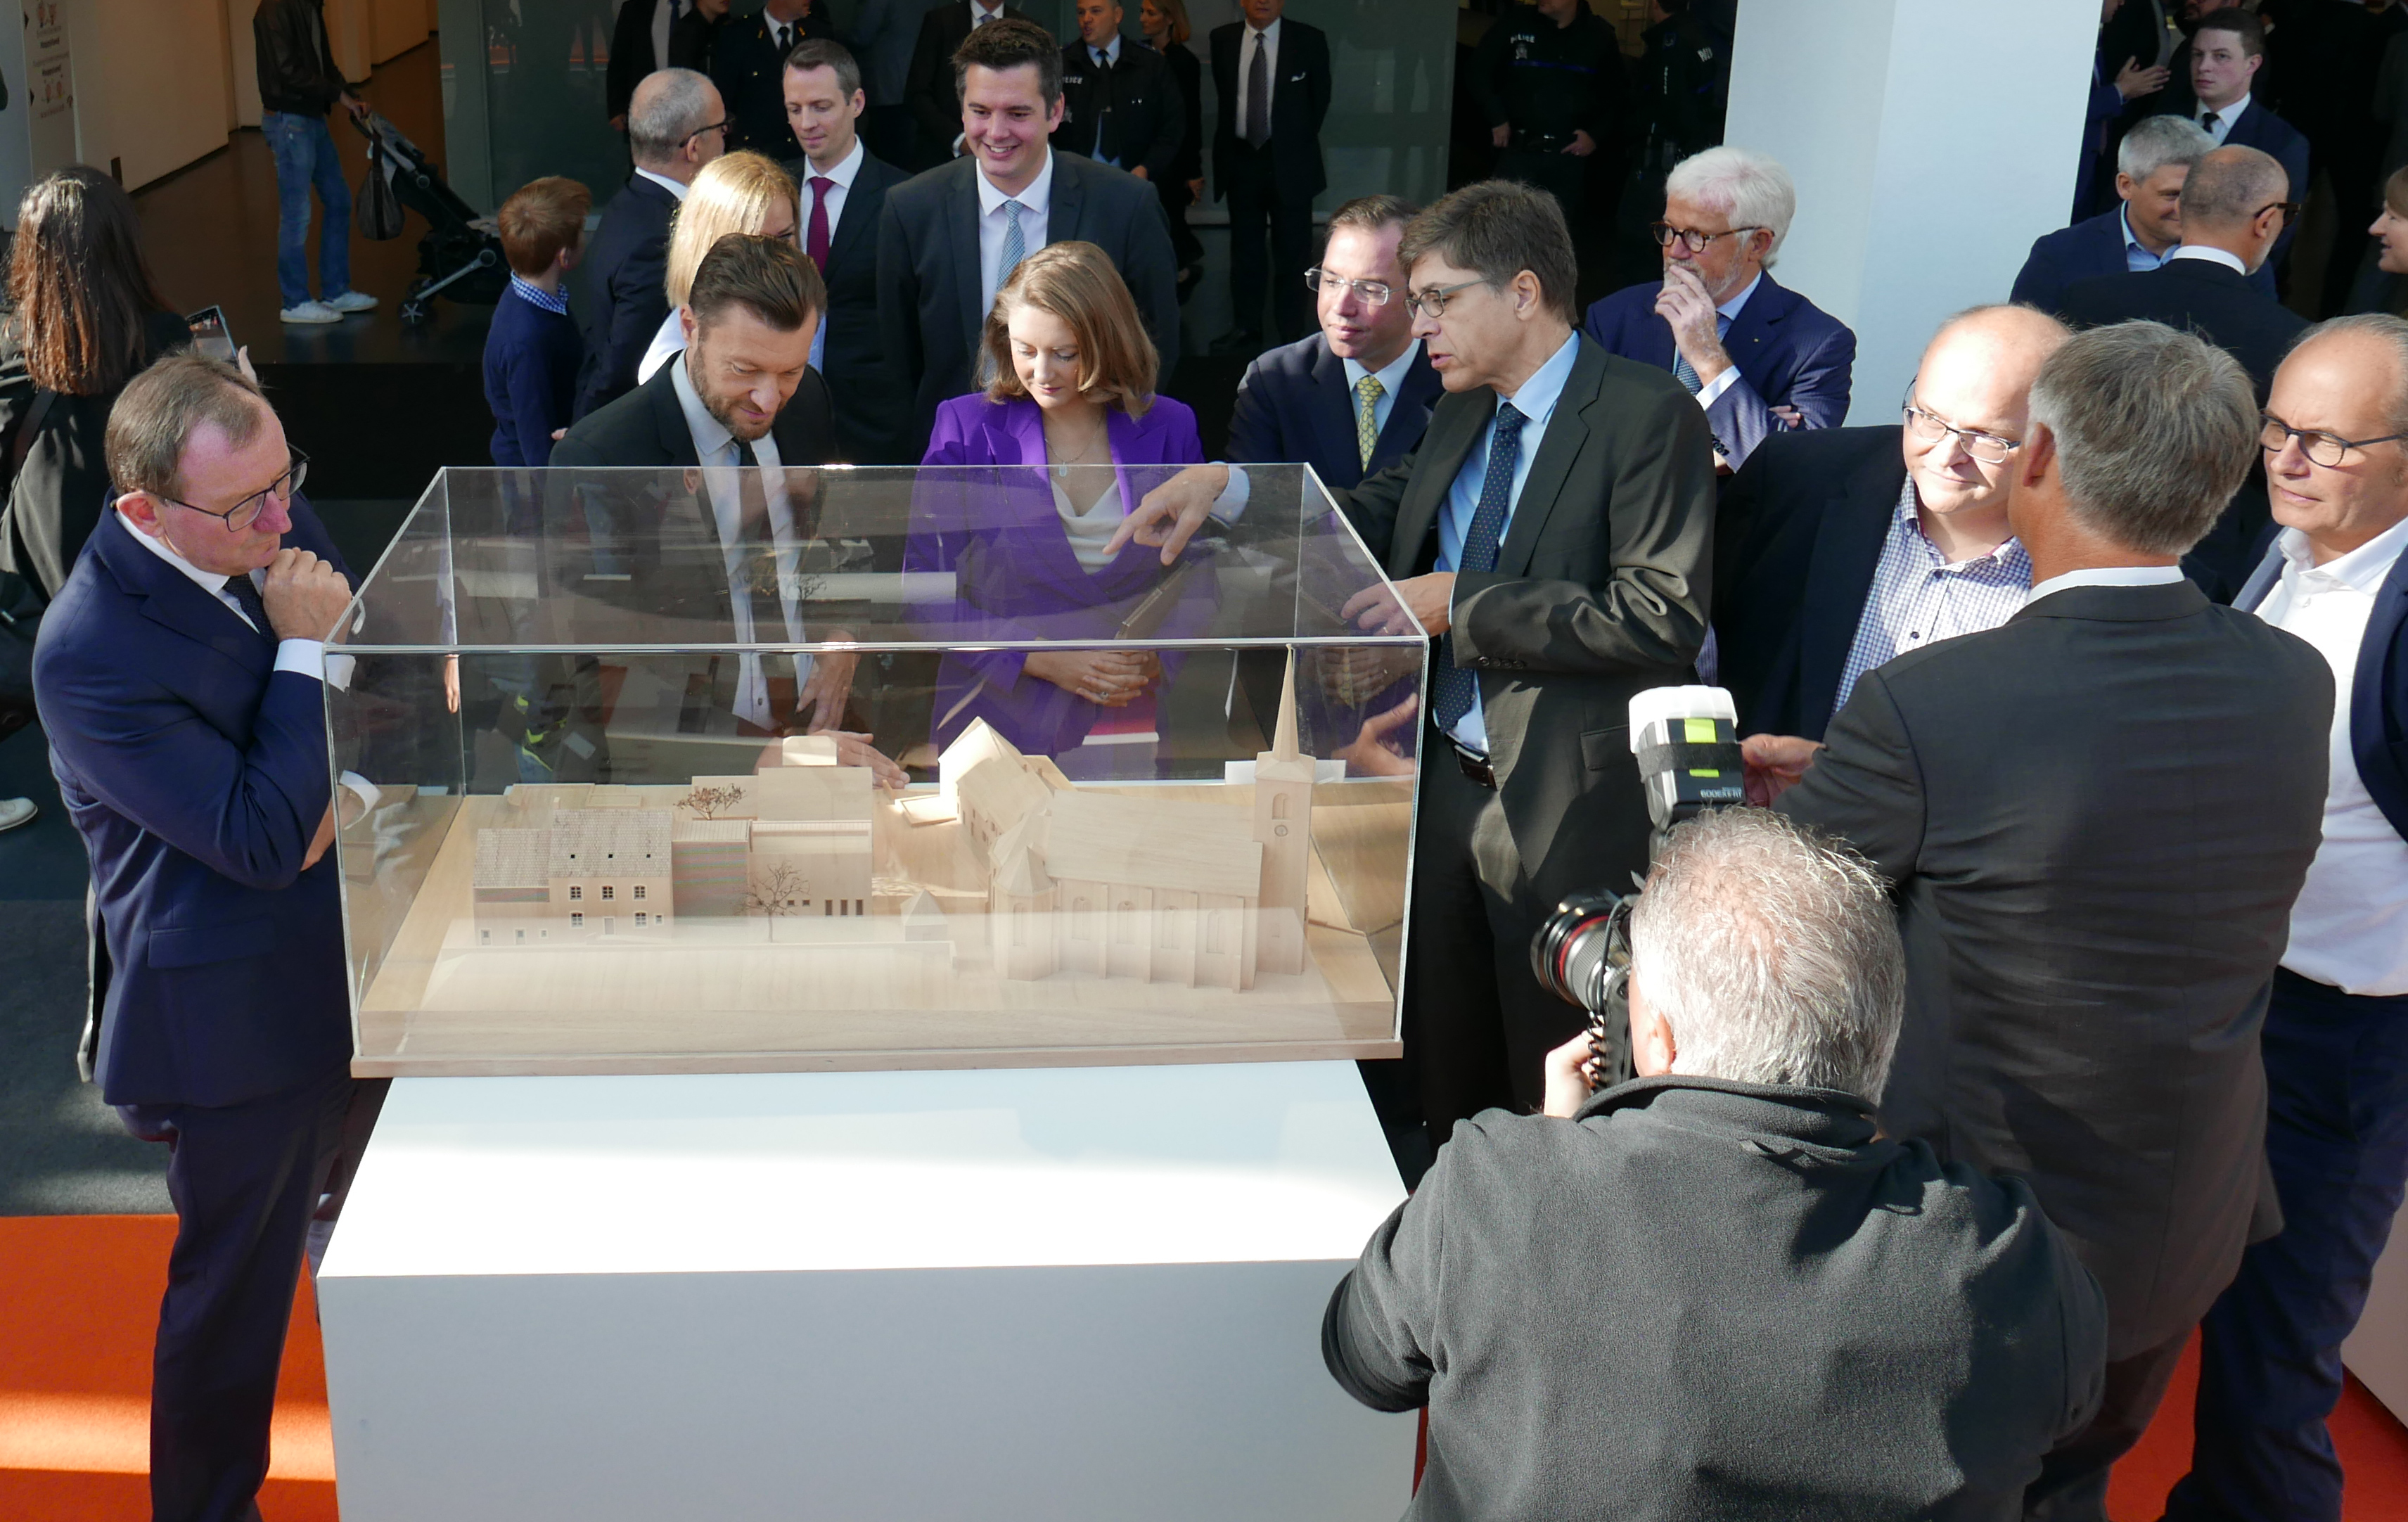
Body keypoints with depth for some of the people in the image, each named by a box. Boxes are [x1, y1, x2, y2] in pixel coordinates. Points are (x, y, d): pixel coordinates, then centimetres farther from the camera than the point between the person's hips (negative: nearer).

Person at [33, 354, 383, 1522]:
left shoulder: (274, 528, -5)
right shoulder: (91, 652, -27)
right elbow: (266, 841, -28)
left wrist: (355, 785, -11)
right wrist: (308, 653, -26)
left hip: (354, 967, 8)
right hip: (237, 1018, -8)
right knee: (235, 1283, 12)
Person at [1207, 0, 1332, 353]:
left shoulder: (1309, 41, -4)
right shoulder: (1223, 39, 2)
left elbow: (1320, 99, 4)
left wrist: (1297, 142, 6)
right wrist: (1234, 141, 10)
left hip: (1290, 162, -2)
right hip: (1241, 160, 2)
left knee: (1292, 251, 3)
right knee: (1245, 249, 10)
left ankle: (1291, 335, 9)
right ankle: (1246, 329, 18)